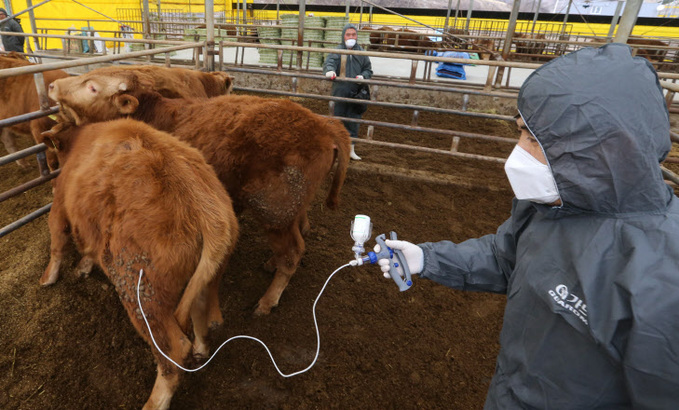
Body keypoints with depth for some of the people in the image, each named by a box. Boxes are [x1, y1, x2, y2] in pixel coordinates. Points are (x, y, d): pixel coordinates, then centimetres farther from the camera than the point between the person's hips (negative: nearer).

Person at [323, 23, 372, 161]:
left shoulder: (362, 53, 8)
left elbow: (368, 69, 14)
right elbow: (329, 62, -17)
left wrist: (363, 76, -8)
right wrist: (330, 70, -39)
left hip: (356, 93, 2)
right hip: (339, 92, -2)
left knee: (353, 122, 9)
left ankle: (351, 150, 21)